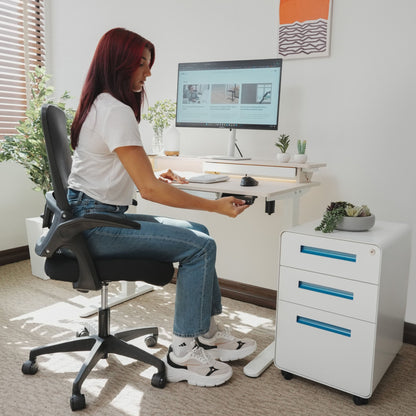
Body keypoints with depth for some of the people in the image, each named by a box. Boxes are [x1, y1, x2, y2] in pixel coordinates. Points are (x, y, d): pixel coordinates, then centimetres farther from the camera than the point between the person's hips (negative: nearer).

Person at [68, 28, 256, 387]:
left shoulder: (100, 105, 14)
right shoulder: (116, 111, -19)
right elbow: (149, 189, -24)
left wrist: (154, 176, 16)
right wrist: (216, 206, -20)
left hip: (101, 214, 10)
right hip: (93, 222, -10)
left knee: (199, 234, 8)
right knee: (200, 247, -16)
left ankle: (207, 332, 14)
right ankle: (183, 355, -6)